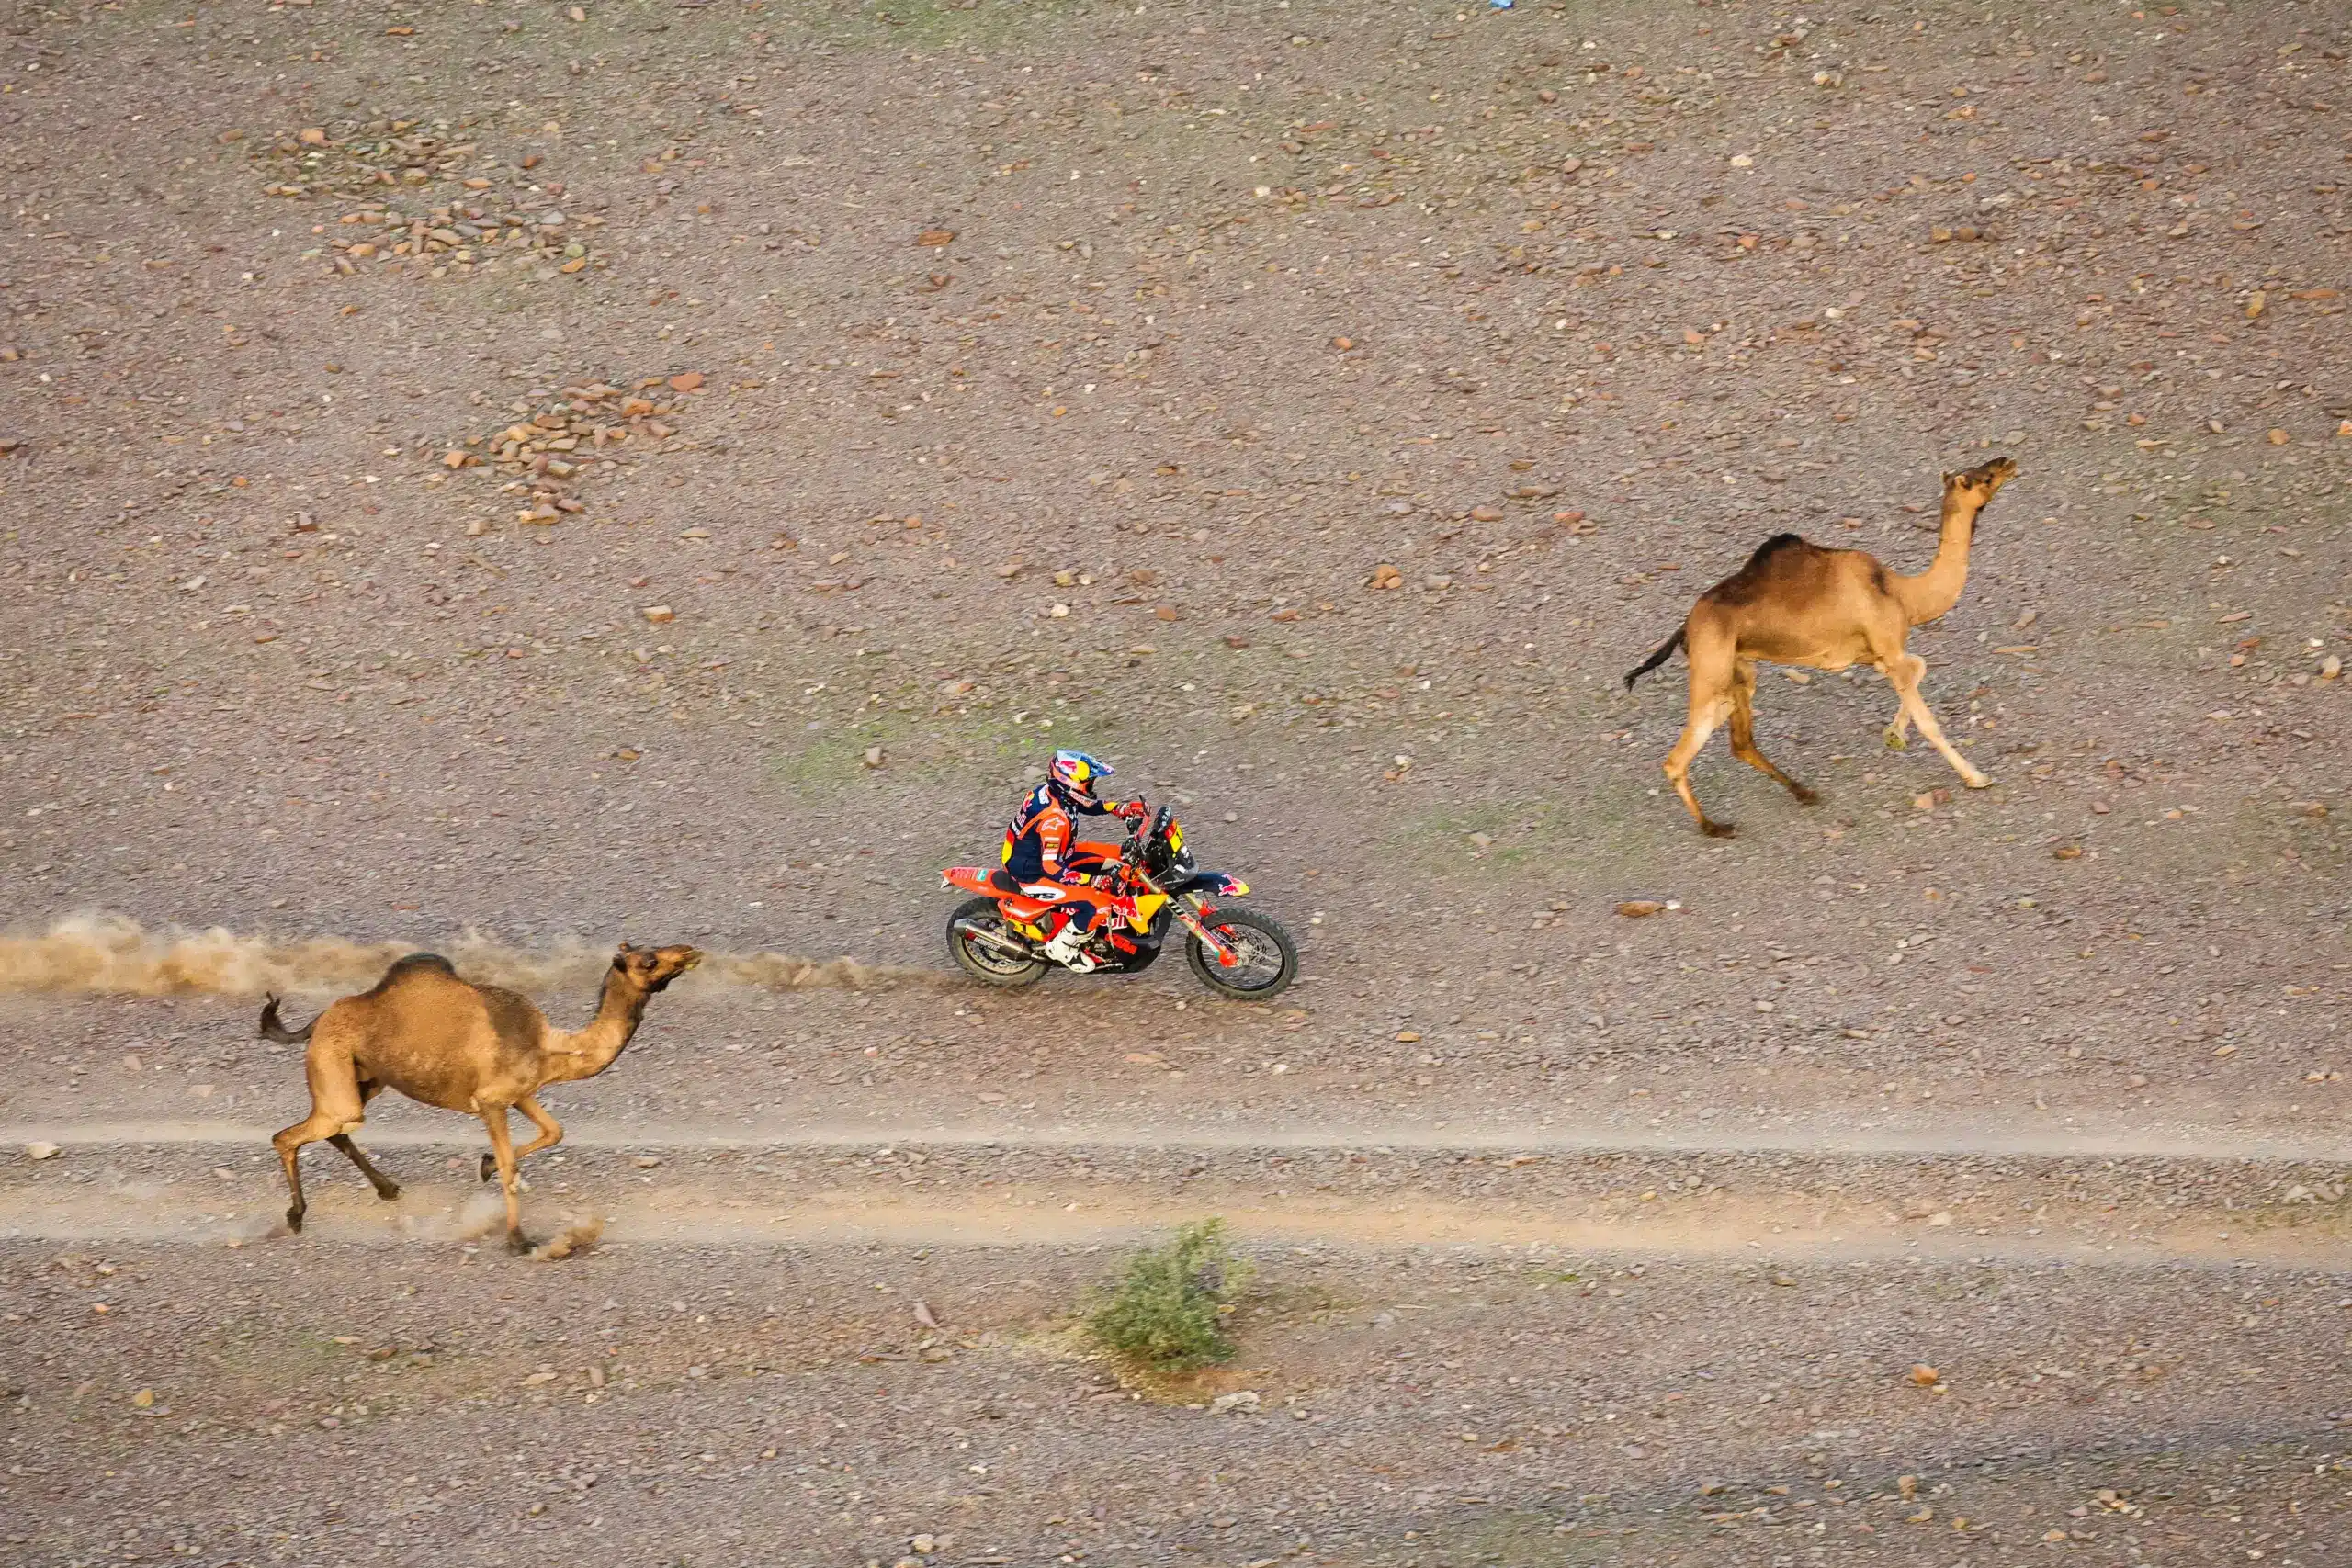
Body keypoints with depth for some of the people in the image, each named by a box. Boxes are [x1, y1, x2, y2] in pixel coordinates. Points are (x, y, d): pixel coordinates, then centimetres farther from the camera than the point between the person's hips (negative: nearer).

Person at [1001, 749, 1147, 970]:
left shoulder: (1050, 792, -4)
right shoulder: (1055, 819, -32)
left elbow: (1088, 804, 15)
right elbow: (1050, 867, -34)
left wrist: (1121, 808, 2)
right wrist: (1091, 881, -34)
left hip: (1040, 858, 10)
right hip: (1034, 876, -10)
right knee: (1099, 905, -18)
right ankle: (1061, 946, 1)